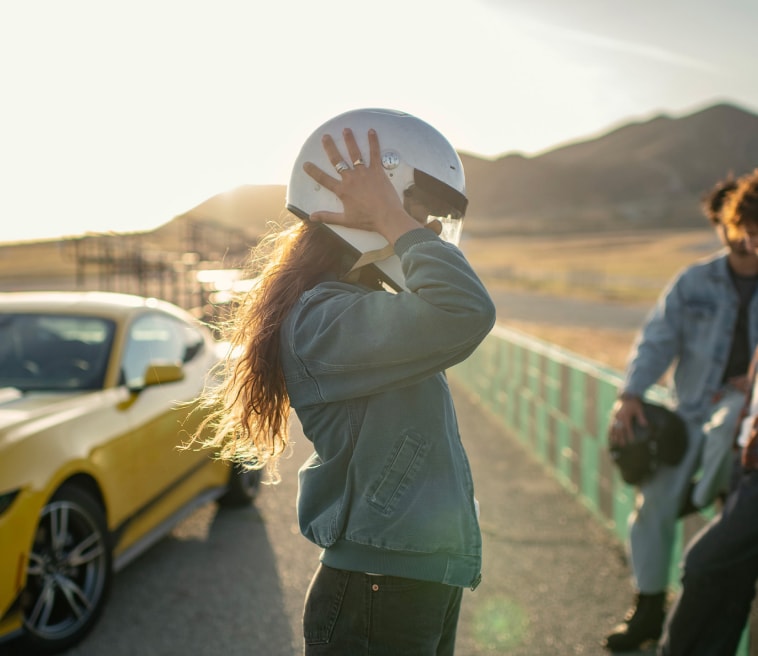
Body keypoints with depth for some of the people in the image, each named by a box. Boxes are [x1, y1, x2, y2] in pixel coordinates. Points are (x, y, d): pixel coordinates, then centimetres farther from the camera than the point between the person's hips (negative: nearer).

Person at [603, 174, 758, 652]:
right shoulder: (694, 282, 7)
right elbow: (657, 340, 2)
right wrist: (630, 394, -12)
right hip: (692, 412, 2)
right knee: (655, 498, -10)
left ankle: (708, 494, -10)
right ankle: (649, 608, 7)